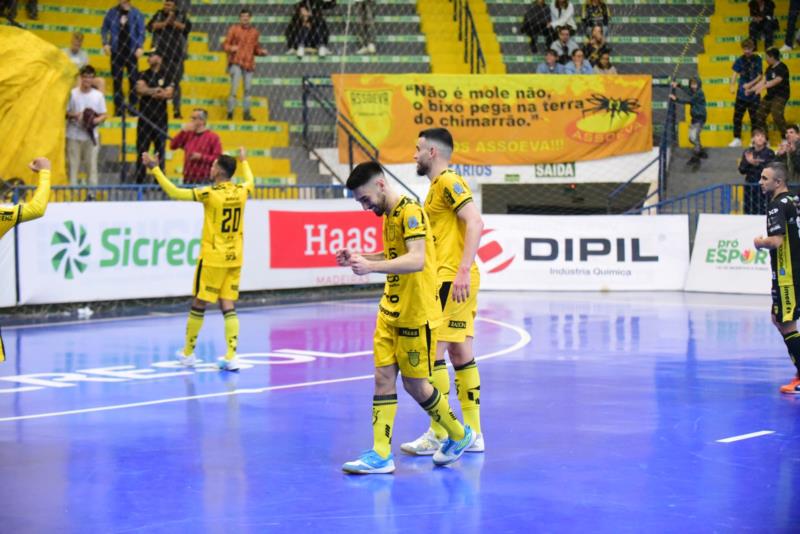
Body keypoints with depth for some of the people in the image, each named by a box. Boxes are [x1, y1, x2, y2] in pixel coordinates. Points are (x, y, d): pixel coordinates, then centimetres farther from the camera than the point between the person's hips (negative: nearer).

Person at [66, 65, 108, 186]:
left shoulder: (98, 95, 6)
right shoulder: (72, 93, 2)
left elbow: (104, 115, 8)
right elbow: (65, 112, 5)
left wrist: (98, 119, -14)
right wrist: (75, 115, -15)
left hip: (91, 135, 1)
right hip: (74, 135, -1)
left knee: (92, 164, 1)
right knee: (73, 163, 0)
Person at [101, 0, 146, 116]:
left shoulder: (136, 14, -3)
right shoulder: (112, 13, 1)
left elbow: (141, 32, -2)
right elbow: (104, 29, 9)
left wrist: (140, 47, -12)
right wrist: (105, 43, -4)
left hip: (131, 52, -2)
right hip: (116, 51, 2)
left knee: (133, 79, -3)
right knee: (117, 80, 5)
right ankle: (118, 109, 13)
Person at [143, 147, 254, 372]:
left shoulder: (211, 193, -15)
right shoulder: (241, 192, 1)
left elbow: (174, 192, -14)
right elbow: (250, 181, 27)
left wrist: (154, 168, -9)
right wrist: (244, 161, 44)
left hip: (212, 258, -5)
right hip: (234, 259, 5)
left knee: (199, 305, 8)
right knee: (228, 307, 4)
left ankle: (188, 353, 19)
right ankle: (231, 356, -6)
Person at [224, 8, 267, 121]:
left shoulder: (254, 32, 12)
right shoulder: (234, 29, 2)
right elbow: (226, 44, 2)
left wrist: (261, 51, 0)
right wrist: (231, 48, -19)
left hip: (249, 64, 4)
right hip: (236, 62, -4)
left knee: (248, 89, 7)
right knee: (234, 88, -11)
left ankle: (247, 114, 15)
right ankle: (230, 113, -7)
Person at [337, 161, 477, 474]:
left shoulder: (410, 212, -17)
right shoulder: (388, 215, 12)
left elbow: (416, 260, -29)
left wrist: (371, 266, -37)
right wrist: (358, 259, 7)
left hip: (417, 314, -9)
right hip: (390, 311, 9)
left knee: (415, 383, 2)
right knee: (383, 377, 1)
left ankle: (460, 436, 23)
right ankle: (381, 454, 1)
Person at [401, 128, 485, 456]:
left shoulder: (448, 182, -9)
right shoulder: (439, 186, 21)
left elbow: (475, 222, -21)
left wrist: (463, 270, -28)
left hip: (452, 280, -10)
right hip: (449, 279, 10)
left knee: (432, 352, -9)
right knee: (460, 353, 10)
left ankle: (439, 434, -6)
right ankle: (472, 433, 12)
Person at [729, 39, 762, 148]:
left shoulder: (757, 59, -1)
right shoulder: (739, 60, 3)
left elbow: (760, 76, -1)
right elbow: (735, 74, -4)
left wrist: (750, 84, -15)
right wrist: (732, 86, -20)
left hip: (753, 93, -2)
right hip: (741, 94, 2)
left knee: (754, 118, 2)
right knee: (737, 117, 2)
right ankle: (737, 139, 10)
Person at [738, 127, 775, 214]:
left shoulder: (769, 153, -2)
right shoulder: (747, 152, 8)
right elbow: (741, 170, 5)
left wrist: (757, 164, -20)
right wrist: (748, 162, -12)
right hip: (749, 186, 3)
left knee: (762, 213, -10)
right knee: (749, 212, 3)